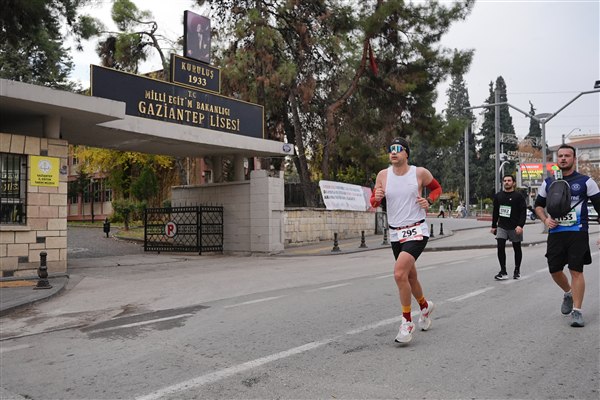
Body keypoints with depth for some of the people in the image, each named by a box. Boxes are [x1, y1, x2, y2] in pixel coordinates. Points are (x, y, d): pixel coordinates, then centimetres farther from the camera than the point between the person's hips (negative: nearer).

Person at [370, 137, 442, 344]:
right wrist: (376, 197, -17)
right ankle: (425, 305, 47)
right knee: (410, 276, 18)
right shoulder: (383, 175, 1)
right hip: (395, 234, 5)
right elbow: (374, 203, 6)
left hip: (417, 231, -4)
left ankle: (407, 322, -5)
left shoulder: (420, 173, -5)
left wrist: (429, 201, -8)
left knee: (399, 273, -22)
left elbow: (437, 188, 12)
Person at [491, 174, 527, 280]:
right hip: (501, 227, 3)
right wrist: (493, 226, 15)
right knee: (500, 247, -11)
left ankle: (517, 271, 25)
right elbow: (495, 212, 16)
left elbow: (523, 212, -9)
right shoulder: (498, 196, 9)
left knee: (517, 248, 9)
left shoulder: (518, 196, -4)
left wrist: (520, 225, -20)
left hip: (515, 227, -3)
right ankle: (503, 272, -6)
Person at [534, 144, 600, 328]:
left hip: (578, 232, -3)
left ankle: (576, 311, 1)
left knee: (576, 271, -7)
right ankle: (568, 293, 36)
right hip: (555, 233, 3)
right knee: (554, 270, 6)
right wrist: (545, 219, -1)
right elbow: (538, 205, 19)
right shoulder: (548, 182, 10)